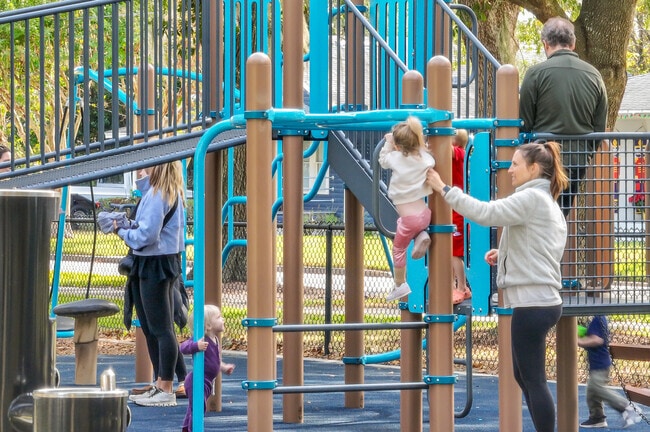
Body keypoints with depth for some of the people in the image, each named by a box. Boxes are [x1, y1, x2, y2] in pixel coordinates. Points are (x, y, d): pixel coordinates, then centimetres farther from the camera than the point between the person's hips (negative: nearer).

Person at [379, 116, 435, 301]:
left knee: (398, 249, 17)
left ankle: (400, 285, 25)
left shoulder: (396, 158, -13)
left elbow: (383, 160, 7)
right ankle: (421, 237, 8)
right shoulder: (424, 157, -6)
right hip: (425, 213, 4)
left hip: (409, 218, -4)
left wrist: (388, 143, 14)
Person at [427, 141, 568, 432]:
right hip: (538, 300, 10)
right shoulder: (547, 202, 18)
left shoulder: (533, 198, -13)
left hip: (533, 302, -10)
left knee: (534, 380, -5)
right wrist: (504, 255, 10)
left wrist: (444, 189, -15)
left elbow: (486, 213, -21)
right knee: (524, 376, 16)